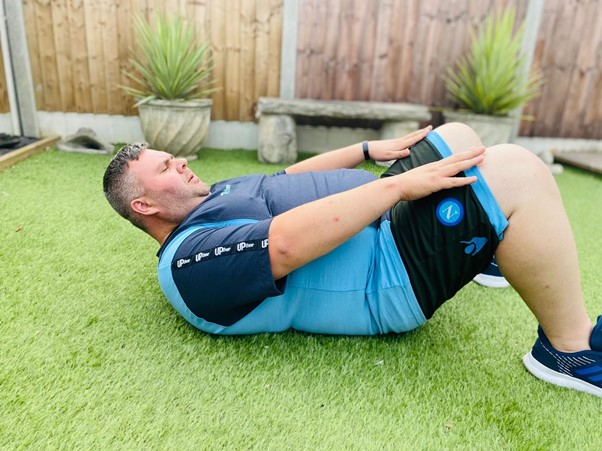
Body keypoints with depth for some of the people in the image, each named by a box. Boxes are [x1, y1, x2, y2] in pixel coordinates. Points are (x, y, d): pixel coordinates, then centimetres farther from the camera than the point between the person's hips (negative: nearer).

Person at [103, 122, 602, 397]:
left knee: (457, 135, 16)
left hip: (377, 218, 10)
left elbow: (290, 177, 18)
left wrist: (369, 149, 11)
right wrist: (400, 183, -26)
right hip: (389, 275, -10)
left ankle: (482, 253, 32)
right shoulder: (187, 261, -15)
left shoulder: (214, 196, 16)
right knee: (516, 171, -23)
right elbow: (286, 243, -29)